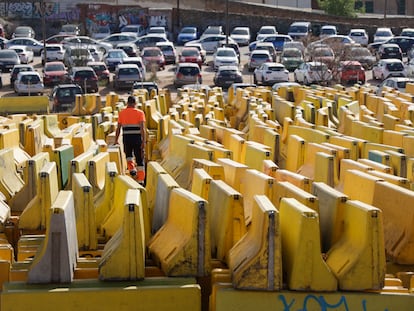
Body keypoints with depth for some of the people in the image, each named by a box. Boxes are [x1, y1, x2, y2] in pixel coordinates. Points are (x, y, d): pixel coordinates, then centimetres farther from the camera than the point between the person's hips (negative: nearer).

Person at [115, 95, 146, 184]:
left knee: (128, 155, 24)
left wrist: (116, 140, 14)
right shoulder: (140, 113, 0)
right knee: (139, 159, 8)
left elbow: (118, 128, 4)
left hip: (126, 138, 1)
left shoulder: (122, 113, 5)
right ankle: (141, 180, 5)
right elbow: (142, 128, -10)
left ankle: (132, 169, -2)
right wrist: (144, 142, -14)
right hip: (137, 138, -1)